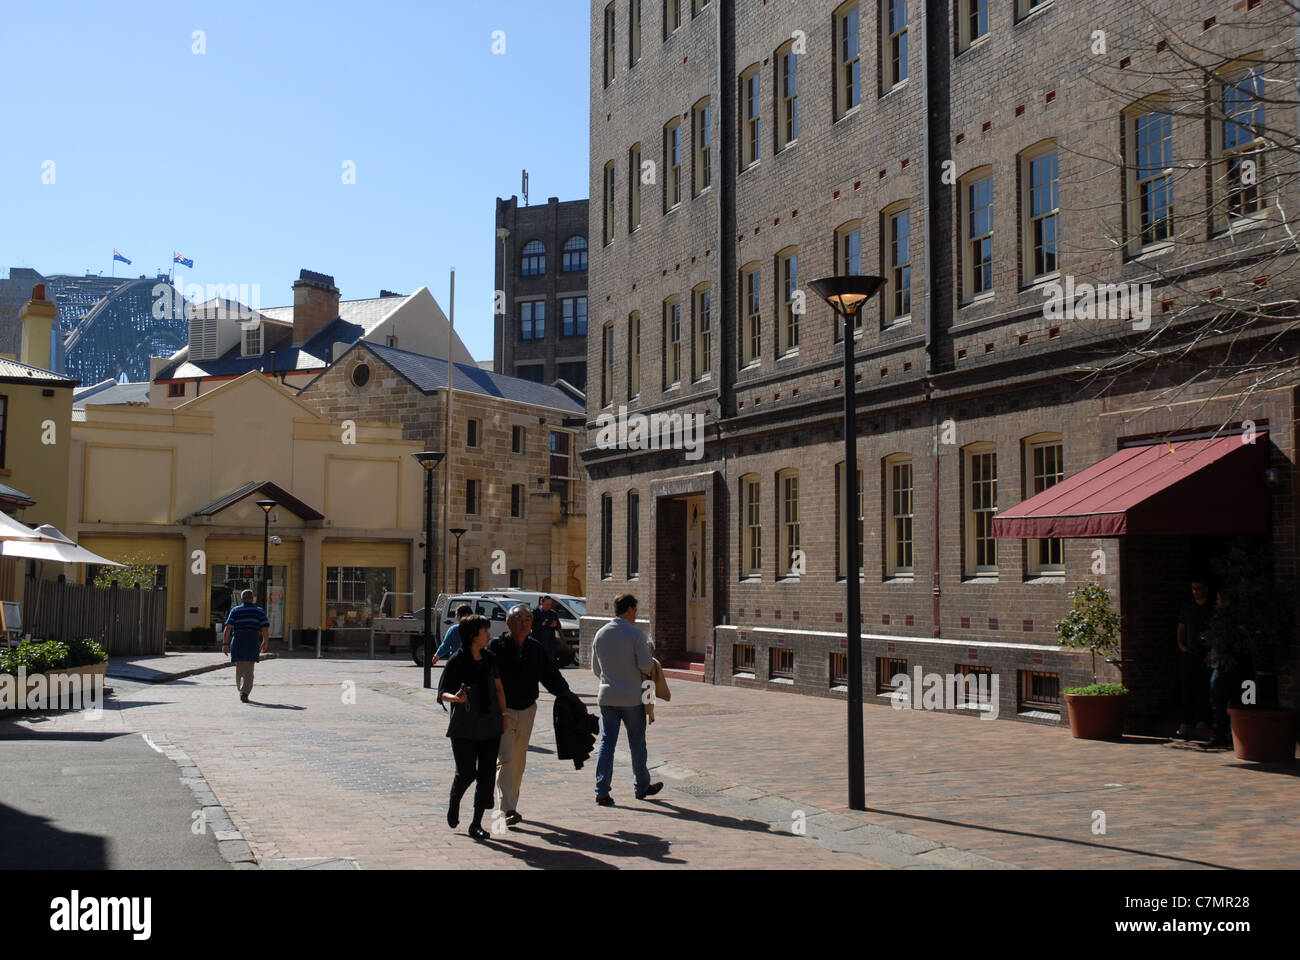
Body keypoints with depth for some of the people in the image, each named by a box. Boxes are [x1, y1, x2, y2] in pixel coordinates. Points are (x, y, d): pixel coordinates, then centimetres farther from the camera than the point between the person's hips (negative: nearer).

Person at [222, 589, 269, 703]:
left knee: (239, 670, 16)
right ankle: (244, 693, -20)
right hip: (252, 645, -2)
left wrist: (225, 644, -7)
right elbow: (265, 630, 0)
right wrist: (265, 643, 13)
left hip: (237, 645, 2)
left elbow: (227, 628, -5)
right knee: (248, 670, -6)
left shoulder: (235, 611, 7)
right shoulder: (259, 611, 6)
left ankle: (241, 691, 27)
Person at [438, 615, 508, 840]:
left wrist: (504, 714, 14)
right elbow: (442, 692, -10)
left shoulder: (489, 659, 8)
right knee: (466, 773, -5)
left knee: (486, 775, 1)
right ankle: (454, 803, 28)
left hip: (490, 726, 5)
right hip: (463, 728, -4)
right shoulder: (457, 661, -8)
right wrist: (454, 698, -31)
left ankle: (477, 824, 9)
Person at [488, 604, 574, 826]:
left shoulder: (536, 649, 5)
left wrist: (567, 695, 4)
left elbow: (551, 675, 12)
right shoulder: (496, 646, -9)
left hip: (527, 710, 5)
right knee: (505, 759, -11)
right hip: (503, 710, -5)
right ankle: (509, 810, -14)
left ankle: (511, 804, 25)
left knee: (519, 760, 13)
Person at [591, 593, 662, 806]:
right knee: (637, 743, 10)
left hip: (607, 697, 4)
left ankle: (602, 790, -2)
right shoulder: (635, 633, -10)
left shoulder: (600, 634, 6)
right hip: (631, 697, -4)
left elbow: (595, 668, 12)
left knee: (607, 742, 5)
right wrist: (649, 670, 6)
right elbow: (646, 664, -16)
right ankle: (641, 786, 24)